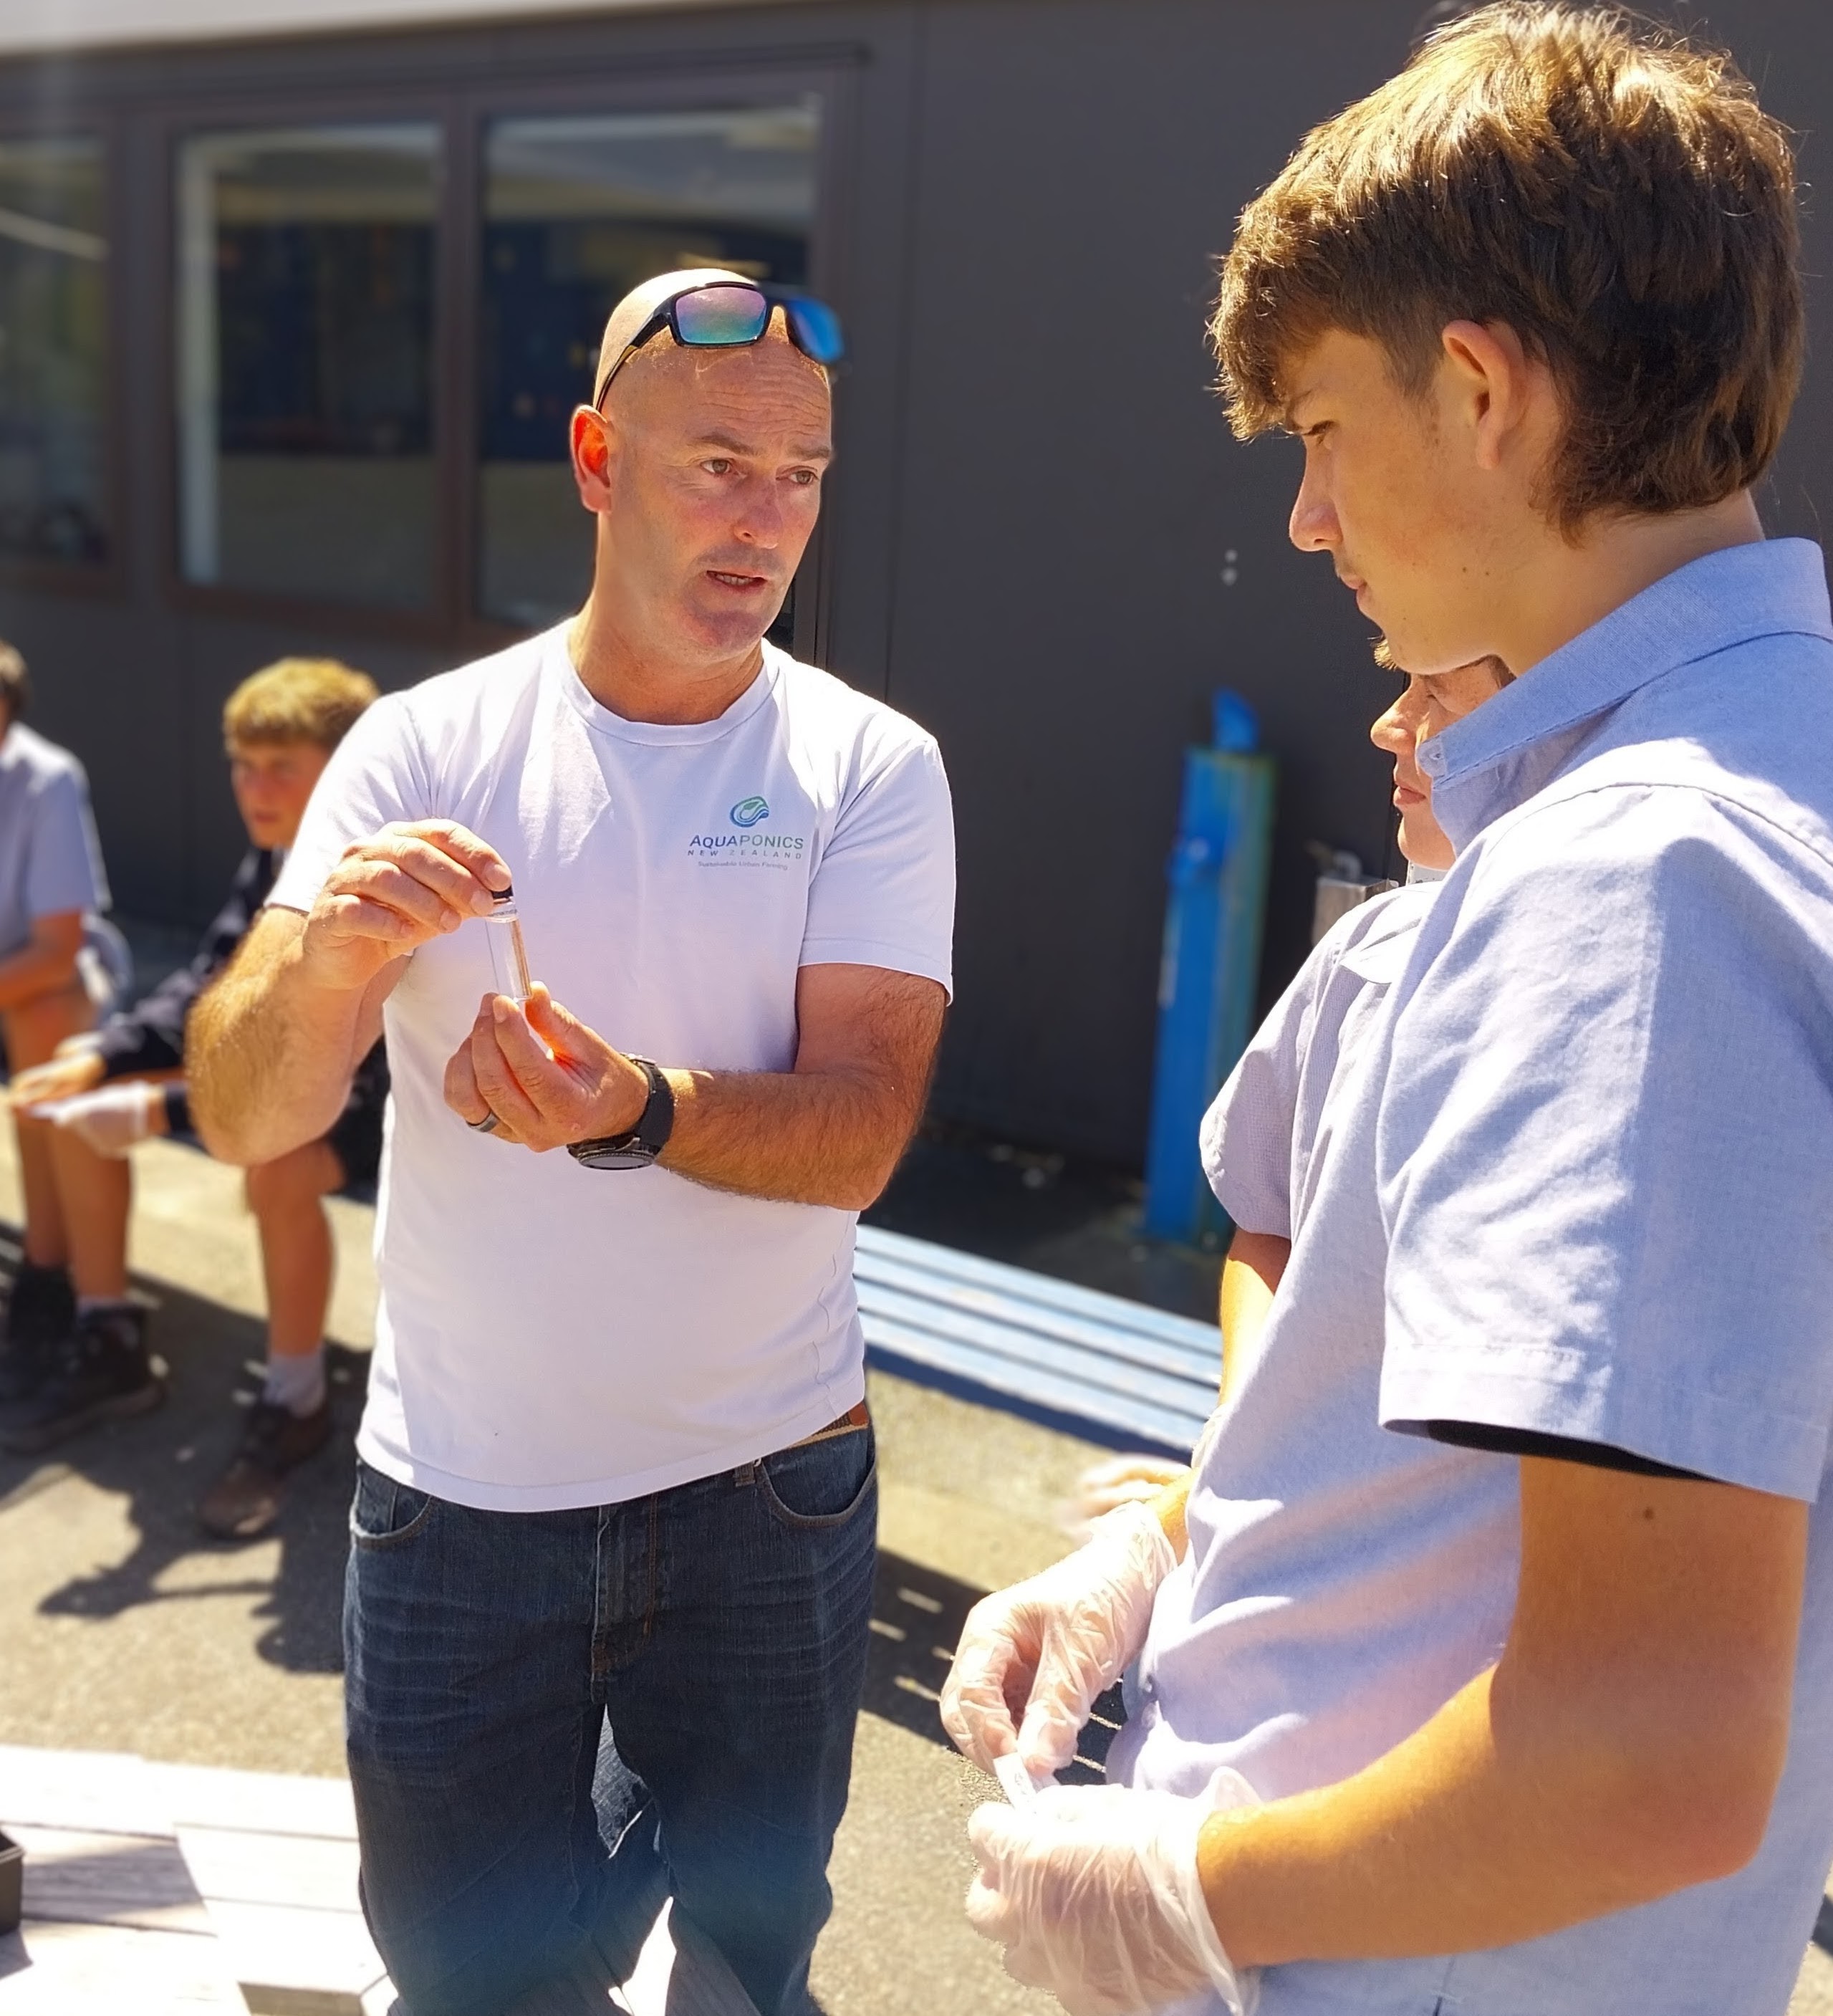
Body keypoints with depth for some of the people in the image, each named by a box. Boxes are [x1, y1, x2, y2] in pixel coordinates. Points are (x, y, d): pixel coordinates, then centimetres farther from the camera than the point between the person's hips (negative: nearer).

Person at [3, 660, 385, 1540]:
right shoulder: (275, 855, -3)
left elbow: (354, 1073, -32)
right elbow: (211, 985, 1)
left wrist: (162, 1111, -33)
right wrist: (100, 1055, -17)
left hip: (389, 1098, -8)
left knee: (277, 1167, -38)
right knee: (83, 1098, 0)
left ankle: (295, 1403, -14)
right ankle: (110, 1343, 12)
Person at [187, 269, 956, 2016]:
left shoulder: (870, 768, -6)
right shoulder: (427, 746, -5)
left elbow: (857, 1135, -15)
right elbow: (239, 1117, -10)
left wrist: (639, 1112, -34)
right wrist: (320, 959, -31)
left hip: (764, 1486, 0)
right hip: (460, 1492, 1)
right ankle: (590, 1871, 43)